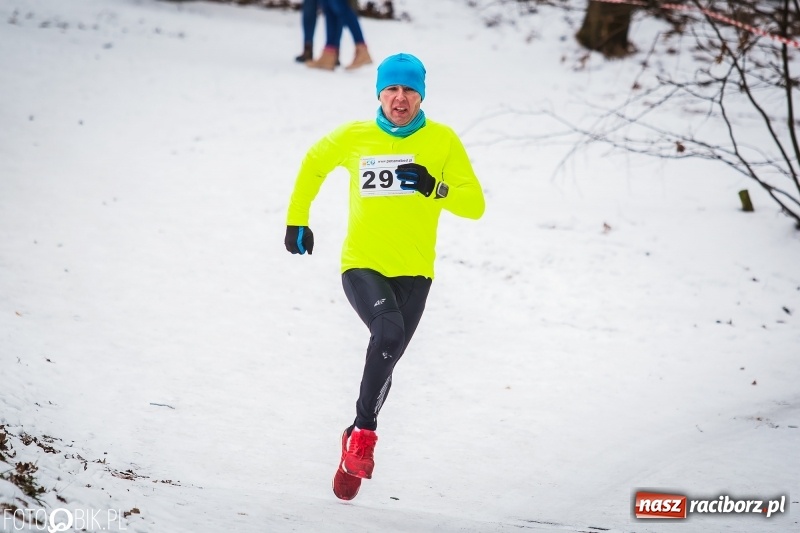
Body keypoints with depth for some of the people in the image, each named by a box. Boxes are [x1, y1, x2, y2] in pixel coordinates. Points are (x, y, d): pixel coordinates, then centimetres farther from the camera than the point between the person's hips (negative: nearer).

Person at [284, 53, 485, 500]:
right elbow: (315, 162, 22)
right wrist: (297, 220, 23)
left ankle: (359, 434, 27)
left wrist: (435, 189, -20)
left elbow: (475, 204, -1)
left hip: (413, 271, 1)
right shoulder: (354, 138, 2)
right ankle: (365, 434, -15)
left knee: (383, 360, 4)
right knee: (389, 330, -28)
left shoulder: (443, 141, -1)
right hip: (362, 264, -1)